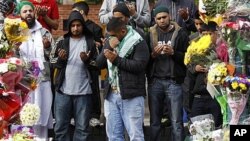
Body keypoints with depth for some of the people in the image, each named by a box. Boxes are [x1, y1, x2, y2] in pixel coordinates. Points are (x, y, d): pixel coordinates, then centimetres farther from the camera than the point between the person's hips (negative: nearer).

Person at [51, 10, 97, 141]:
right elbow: (53, 64, 8)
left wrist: (87, 60, -17)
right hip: (63, 90, 1)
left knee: (82, 127, 5)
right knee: (60, 126, 5)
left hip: (83, 91, -1)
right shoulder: (62, 42, 9)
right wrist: (60, 59, -13)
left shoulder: (90, 42, 4)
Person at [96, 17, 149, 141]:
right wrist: (110, 48, -6)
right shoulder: (109, 42, 16)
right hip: (111, 94, 6)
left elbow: (139, 65, -16)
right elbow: (99, 63, 9)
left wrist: (116, 60, -14)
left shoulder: (138, 43, -5)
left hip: (131, 95, -6)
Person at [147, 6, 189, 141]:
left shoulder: (180, 33, 1)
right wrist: (153, 54, -14)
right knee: (154, 121, 9)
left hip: (173, 82, -2)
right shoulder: (150, 34, 7)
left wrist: (173, 52, -19)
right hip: (155, 81, 2)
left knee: (176, 122, -1)